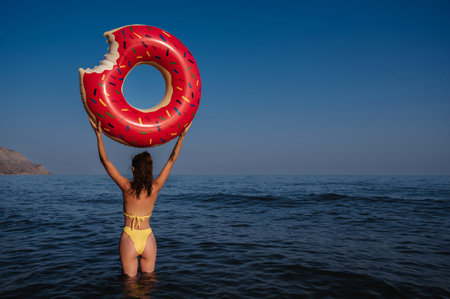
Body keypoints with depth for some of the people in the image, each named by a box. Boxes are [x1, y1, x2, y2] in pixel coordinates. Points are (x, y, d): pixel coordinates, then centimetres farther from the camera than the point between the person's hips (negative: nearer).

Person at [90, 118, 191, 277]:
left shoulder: (127, 187, -15)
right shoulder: (155, 188, -9)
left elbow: (105, 161, -11)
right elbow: (172, 160, -2)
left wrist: (99, 134, -10)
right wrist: (181, 136, 3)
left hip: (129, 239, -2)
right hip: (148, 239, 2)